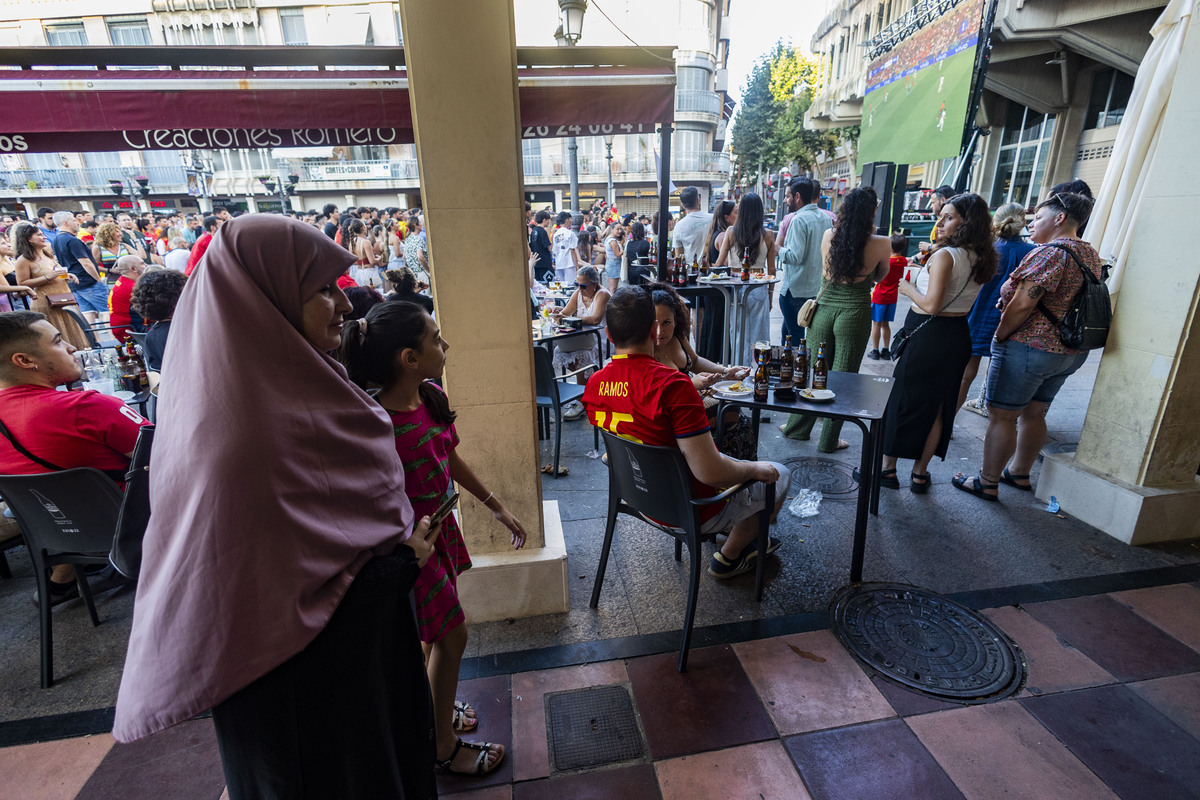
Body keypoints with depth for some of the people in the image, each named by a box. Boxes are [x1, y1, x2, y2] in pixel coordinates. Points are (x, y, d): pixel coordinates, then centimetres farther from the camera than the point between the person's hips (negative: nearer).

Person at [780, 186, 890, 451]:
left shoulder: (829, 236, -3)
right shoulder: (881, 244, -9)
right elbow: (879, 276, 9)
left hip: (823, 308, 3)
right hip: (854, 313, -2)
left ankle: (797, 428, 28)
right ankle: (828, 440, 18)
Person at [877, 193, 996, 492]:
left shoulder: (945, 255, -15)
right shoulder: (981, 258, 9)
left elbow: (931, 305, -22)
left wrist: (908, 289, -4)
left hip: (927, 336, -8)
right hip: (958, 336, 8)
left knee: (901, 400, 4)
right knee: (938, 406, 13)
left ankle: (887, 469, 14)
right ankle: (919, 474, 23)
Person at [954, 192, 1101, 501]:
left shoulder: (1051, 252, -17)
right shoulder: (1091, 255, 15)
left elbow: (1022, 305, -23)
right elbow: (1068, 303, 18)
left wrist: (999, 338, -12)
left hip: (1029, 348, -10)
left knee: (1002, 416, -1)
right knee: (1033, 414, 19)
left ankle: (987, 484, 7)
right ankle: (1020, 473, 33)